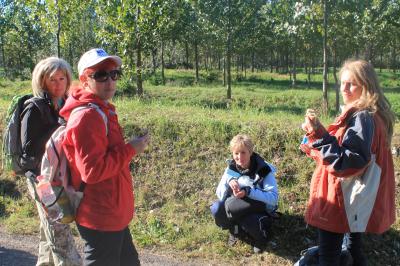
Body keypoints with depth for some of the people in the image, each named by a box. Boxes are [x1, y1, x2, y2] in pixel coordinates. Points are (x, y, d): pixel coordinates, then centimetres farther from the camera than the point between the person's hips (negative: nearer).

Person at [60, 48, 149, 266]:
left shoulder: (102, 110, 9)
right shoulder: (86, 117, -22)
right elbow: (92, 171, -26)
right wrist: (130, 150, -19)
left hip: (113, 214, 10)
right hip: (101, 218, -10)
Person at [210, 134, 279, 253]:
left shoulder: (264, 170, -20)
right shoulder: (231, 168, -7)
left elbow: (273, 198, -26)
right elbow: (220, 194, -7)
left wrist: (248, 191, -37)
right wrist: (229, 182, -28)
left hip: (260, 208, -4)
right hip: (239, 207, 4)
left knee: (249, 221, -37)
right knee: (216, 209, -24)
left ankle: (260, 237, 0)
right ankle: (236, 230, 3)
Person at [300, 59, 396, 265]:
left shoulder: (362, 118, -22)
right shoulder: (362, 114, 9)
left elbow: (349, 162, -28)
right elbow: (342, 148, 16)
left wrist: (319, 135, -30)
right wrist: (318, 133, 2)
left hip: (340, 201, -10)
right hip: (354, 200, 10)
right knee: (353, 249, 24)